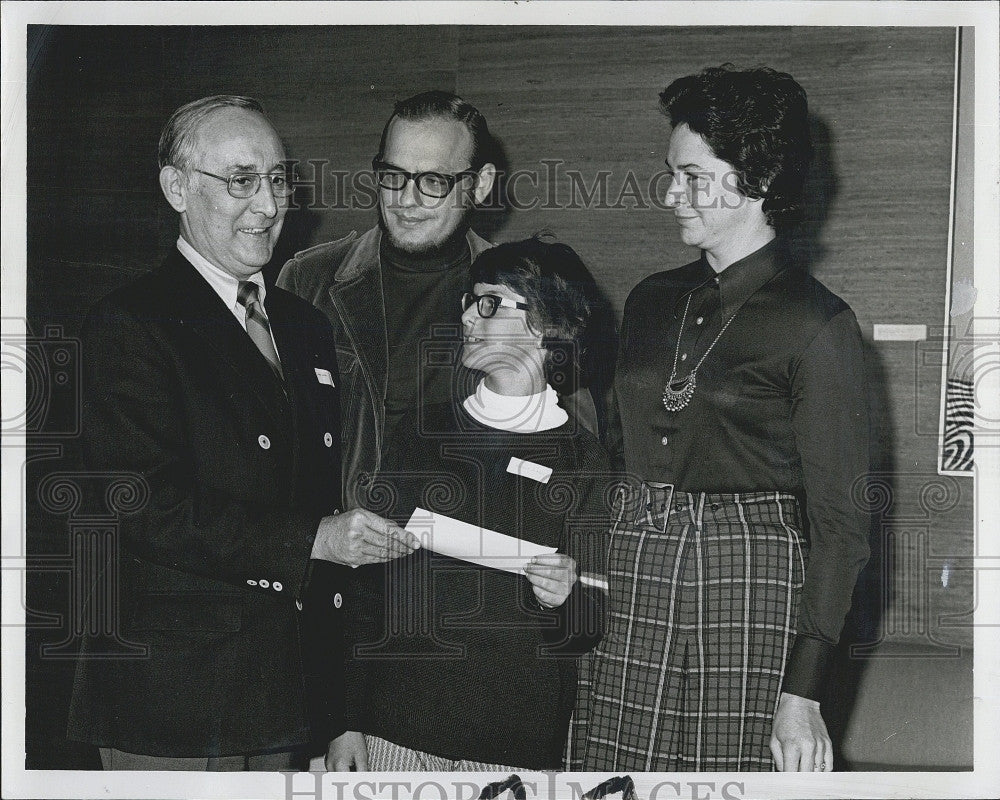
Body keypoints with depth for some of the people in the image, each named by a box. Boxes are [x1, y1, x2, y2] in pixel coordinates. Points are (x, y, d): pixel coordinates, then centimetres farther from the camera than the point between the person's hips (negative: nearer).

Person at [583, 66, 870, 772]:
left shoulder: (816, 324, -5)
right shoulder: (652, 301, 13)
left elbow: (839, 522, -7)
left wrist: (804, 693, -14)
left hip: (755, 584, -5)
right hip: (637, 576, 5)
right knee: (625, 770, 1)